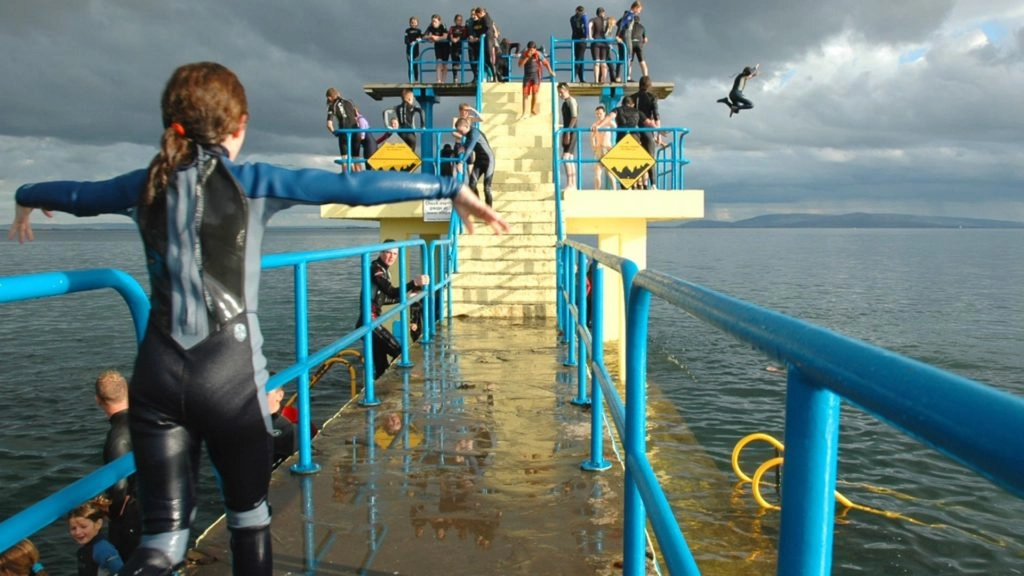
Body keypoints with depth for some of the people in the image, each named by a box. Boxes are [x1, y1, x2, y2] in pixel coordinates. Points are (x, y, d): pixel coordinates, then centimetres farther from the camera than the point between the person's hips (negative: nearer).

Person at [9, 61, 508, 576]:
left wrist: (25, 198, 49)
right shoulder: (252, 183, -5)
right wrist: (451, 189, -8)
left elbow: (75, 194, 27)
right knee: (248, 514, 18)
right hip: (230, 373, -3)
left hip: (158, 374, 4)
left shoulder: (148, 184, 8)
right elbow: (355, 187, -10)